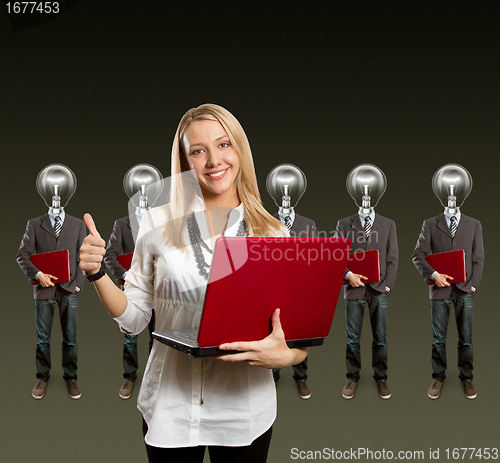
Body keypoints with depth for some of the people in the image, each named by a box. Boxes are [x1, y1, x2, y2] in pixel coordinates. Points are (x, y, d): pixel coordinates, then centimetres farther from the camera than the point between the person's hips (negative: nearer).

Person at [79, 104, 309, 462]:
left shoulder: (273, 234, -4)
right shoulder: (158, 224, -2)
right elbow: (134, 317, 5)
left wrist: (285, 355, -23)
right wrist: (97, 273, -11)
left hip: (244, 411, 0)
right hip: (170, 409, 0)